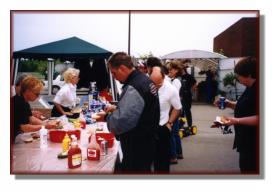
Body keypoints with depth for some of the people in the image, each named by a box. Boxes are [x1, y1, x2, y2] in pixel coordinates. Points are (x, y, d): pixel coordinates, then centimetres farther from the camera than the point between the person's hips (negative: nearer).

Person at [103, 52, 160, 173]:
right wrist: (117, 108, 11)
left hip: (137, 150, -9)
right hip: (146, 143, 9)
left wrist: (106, 117, -13)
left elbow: (121, 122, -32)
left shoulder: (133, 88, -25)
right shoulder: (145, 79, 6)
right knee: (144, 171, 23)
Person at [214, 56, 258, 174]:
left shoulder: (257, 90, -21)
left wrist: (237, 121, -29)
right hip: (246, 140, 10)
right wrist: (230, 104, 9)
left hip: (252, 142, -10)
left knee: (249, 170, 1)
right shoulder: (251, 88, 11)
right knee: (245, 168, 21)